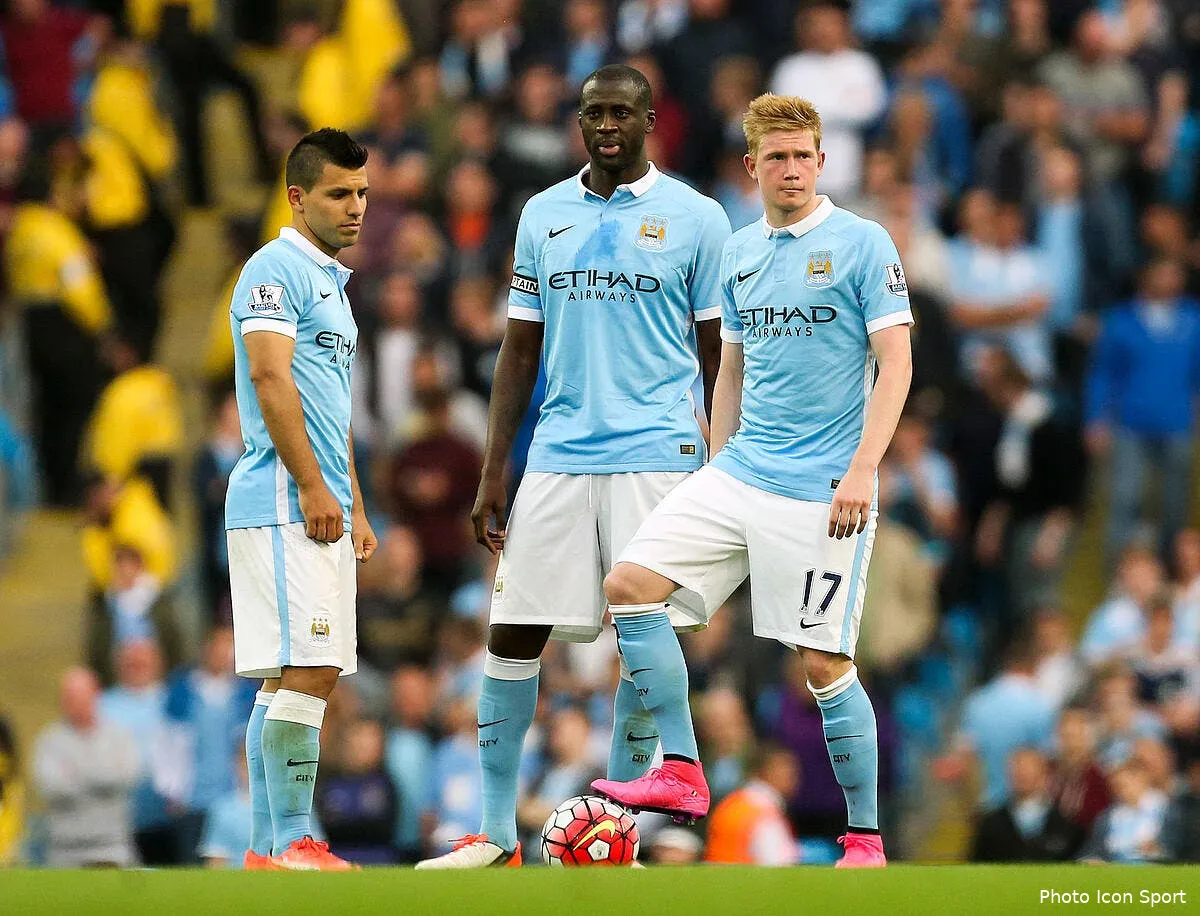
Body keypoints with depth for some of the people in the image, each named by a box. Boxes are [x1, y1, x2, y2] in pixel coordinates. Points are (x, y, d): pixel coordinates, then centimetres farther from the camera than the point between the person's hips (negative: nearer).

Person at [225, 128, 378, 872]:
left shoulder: (330, 281, 23)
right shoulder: (277, 269, -7)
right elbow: (269, 374, -16)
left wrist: (356, 510, 24)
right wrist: (313, 488, -19)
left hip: (322, 509, 10)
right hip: (284, 503, -10)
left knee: (298, 678, 7)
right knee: (305, 670, -14)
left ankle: (269, 846, 8)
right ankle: (291, 843, -15)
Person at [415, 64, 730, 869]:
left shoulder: (694, 219, 2)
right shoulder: (544, 215, 12)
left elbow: (719, 356, 2)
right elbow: (521, 350, 15)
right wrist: (494, 470, 9)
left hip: (657, 455, -3)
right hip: (558, 459, 3)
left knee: (647, 639, -3)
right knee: (512, 632, 0)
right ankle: (495, 834, 7)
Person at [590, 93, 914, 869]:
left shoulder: (863, 245, -6)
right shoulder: (740, 253, 12)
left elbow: (895, 362, -10)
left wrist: (862, 470, -18)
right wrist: (719, 465, 17)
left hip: (821, 492, -6)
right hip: (740, 476, 6)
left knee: (826, 664, -6)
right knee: (628, 586, -6)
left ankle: (866, 839, 7)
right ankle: (682, 775, -1)